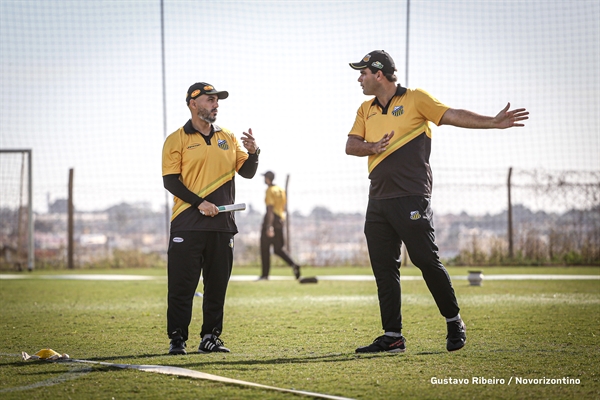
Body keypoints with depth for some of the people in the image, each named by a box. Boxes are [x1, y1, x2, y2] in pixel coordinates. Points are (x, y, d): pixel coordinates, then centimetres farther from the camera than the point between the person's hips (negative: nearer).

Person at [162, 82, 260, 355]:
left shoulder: (228, 138, 16)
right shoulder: (177, 139, 2)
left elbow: (247, 172, 13)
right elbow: (170, 180, -5)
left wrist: (252, 153, -8)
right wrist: (199, 202, -16)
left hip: (222, 225, 5)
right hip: (187, 224, -5)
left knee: (217, 285, 7)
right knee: (182, 285, -6)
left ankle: (210, 337, 14)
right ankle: (177, 339, -1)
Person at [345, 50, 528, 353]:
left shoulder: (415, 99, 1)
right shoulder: (366, 110, 17)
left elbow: (452, 115, -6)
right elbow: (351, 145, 10)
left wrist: (493, 122, -17)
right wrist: (373, 147, -11)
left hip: (411, 198, -6)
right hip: (378, 200, 6)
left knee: (426, 260, -9)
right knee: (383, 268, 4)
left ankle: (454, 322, 7)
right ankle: (392, 337, 7)